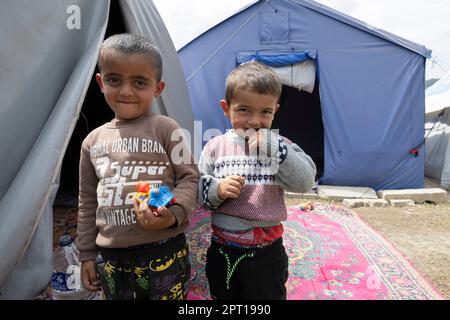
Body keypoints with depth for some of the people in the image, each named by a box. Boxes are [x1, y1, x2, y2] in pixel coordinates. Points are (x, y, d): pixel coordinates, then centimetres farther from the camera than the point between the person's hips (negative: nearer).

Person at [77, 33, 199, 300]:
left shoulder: (165, 128, -8)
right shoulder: (93, 141, 5)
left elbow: (190, 178, -6)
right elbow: (88, 202, 11)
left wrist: (173, 213, -24)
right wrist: (87, 253, 14)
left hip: (163, 252, -3)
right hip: (111, 257, 4)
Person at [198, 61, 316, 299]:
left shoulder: (279, 146, -7)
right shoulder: (216, 147, -6)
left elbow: (305, 182, -19)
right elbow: (197, 189, -4)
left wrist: (274, 148, -27)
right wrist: (216, 190, -24)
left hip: (266, 251, 0)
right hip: (222, 250, 1)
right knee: (223, 296, 24)